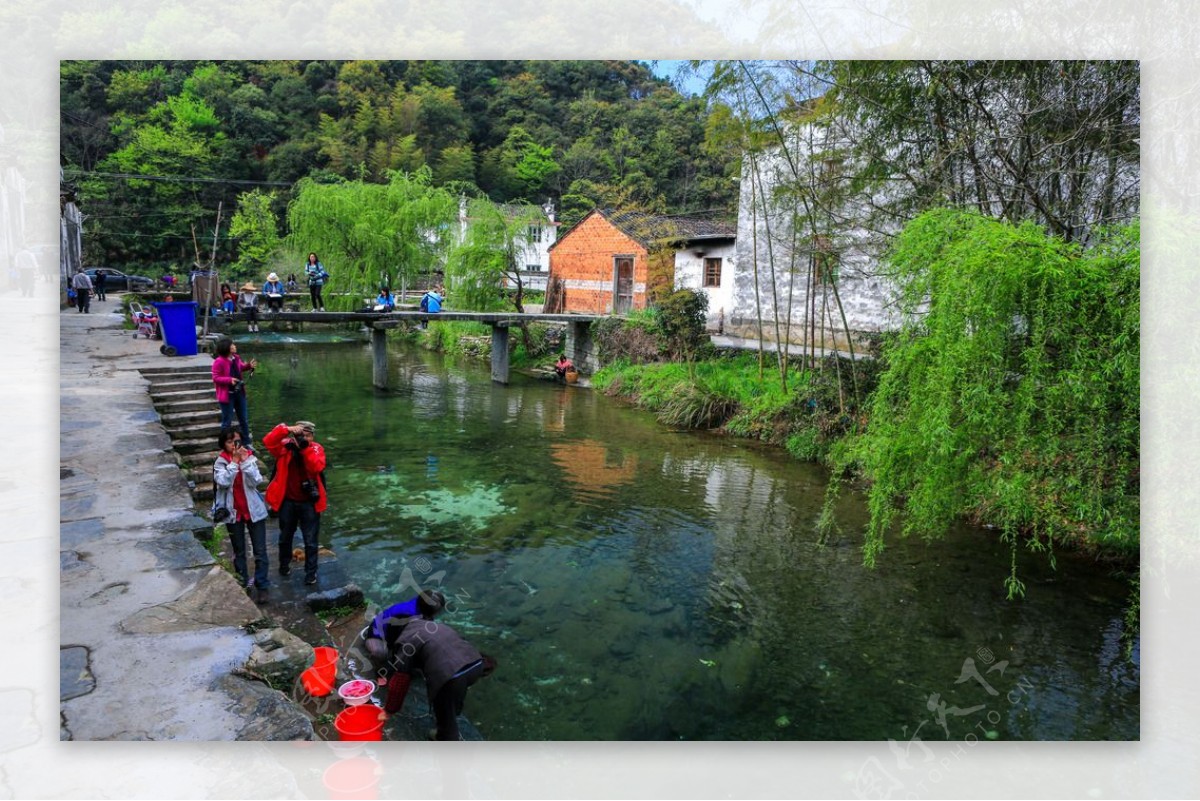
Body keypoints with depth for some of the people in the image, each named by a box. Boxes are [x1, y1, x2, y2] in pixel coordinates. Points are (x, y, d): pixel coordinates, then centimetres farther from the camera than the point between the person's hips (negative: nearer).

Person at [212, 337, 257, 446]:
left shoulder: (236, 358, 3)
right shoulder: (219, 362, -18)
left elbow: (241, 368, 21)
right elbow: (215, 378, -16)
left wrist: (249, 366, 2)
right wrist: (229, 380, -28)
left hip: (239, 392, 7)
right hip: (227, 395, -7)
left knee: (244, 419, 15)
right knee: (227, 421, 3)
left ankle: (246, 442, 28)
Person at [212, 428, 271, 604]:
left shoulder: (250, 457, -4)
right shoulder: (221, 462, -4)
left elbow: (256, 481, -16)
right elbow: (223, 482, -22)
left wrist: (245, 461, -21)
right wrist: (234, 461, -23)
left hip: (254, 510, 0)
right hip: (233, 512, 0)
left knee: (260, 551, 1)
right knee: (239, 552, 13)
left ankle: (262, 586, 10)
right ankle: (244, 584, 27)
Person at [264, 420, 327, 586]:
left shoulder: (316, 449, -10)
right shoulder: (286, 446, -8)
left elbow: (317, 467, -28)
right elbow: (268, 441, -26)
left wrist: (305, 447, -34)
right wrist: (286, 429, -36)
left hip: (309, 502, -2)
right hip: (287, 501, 2)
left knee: (311, 541, 7)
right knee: (285, 536, 22)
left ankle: (311, 572, 21)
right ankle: (284, 564, 45)